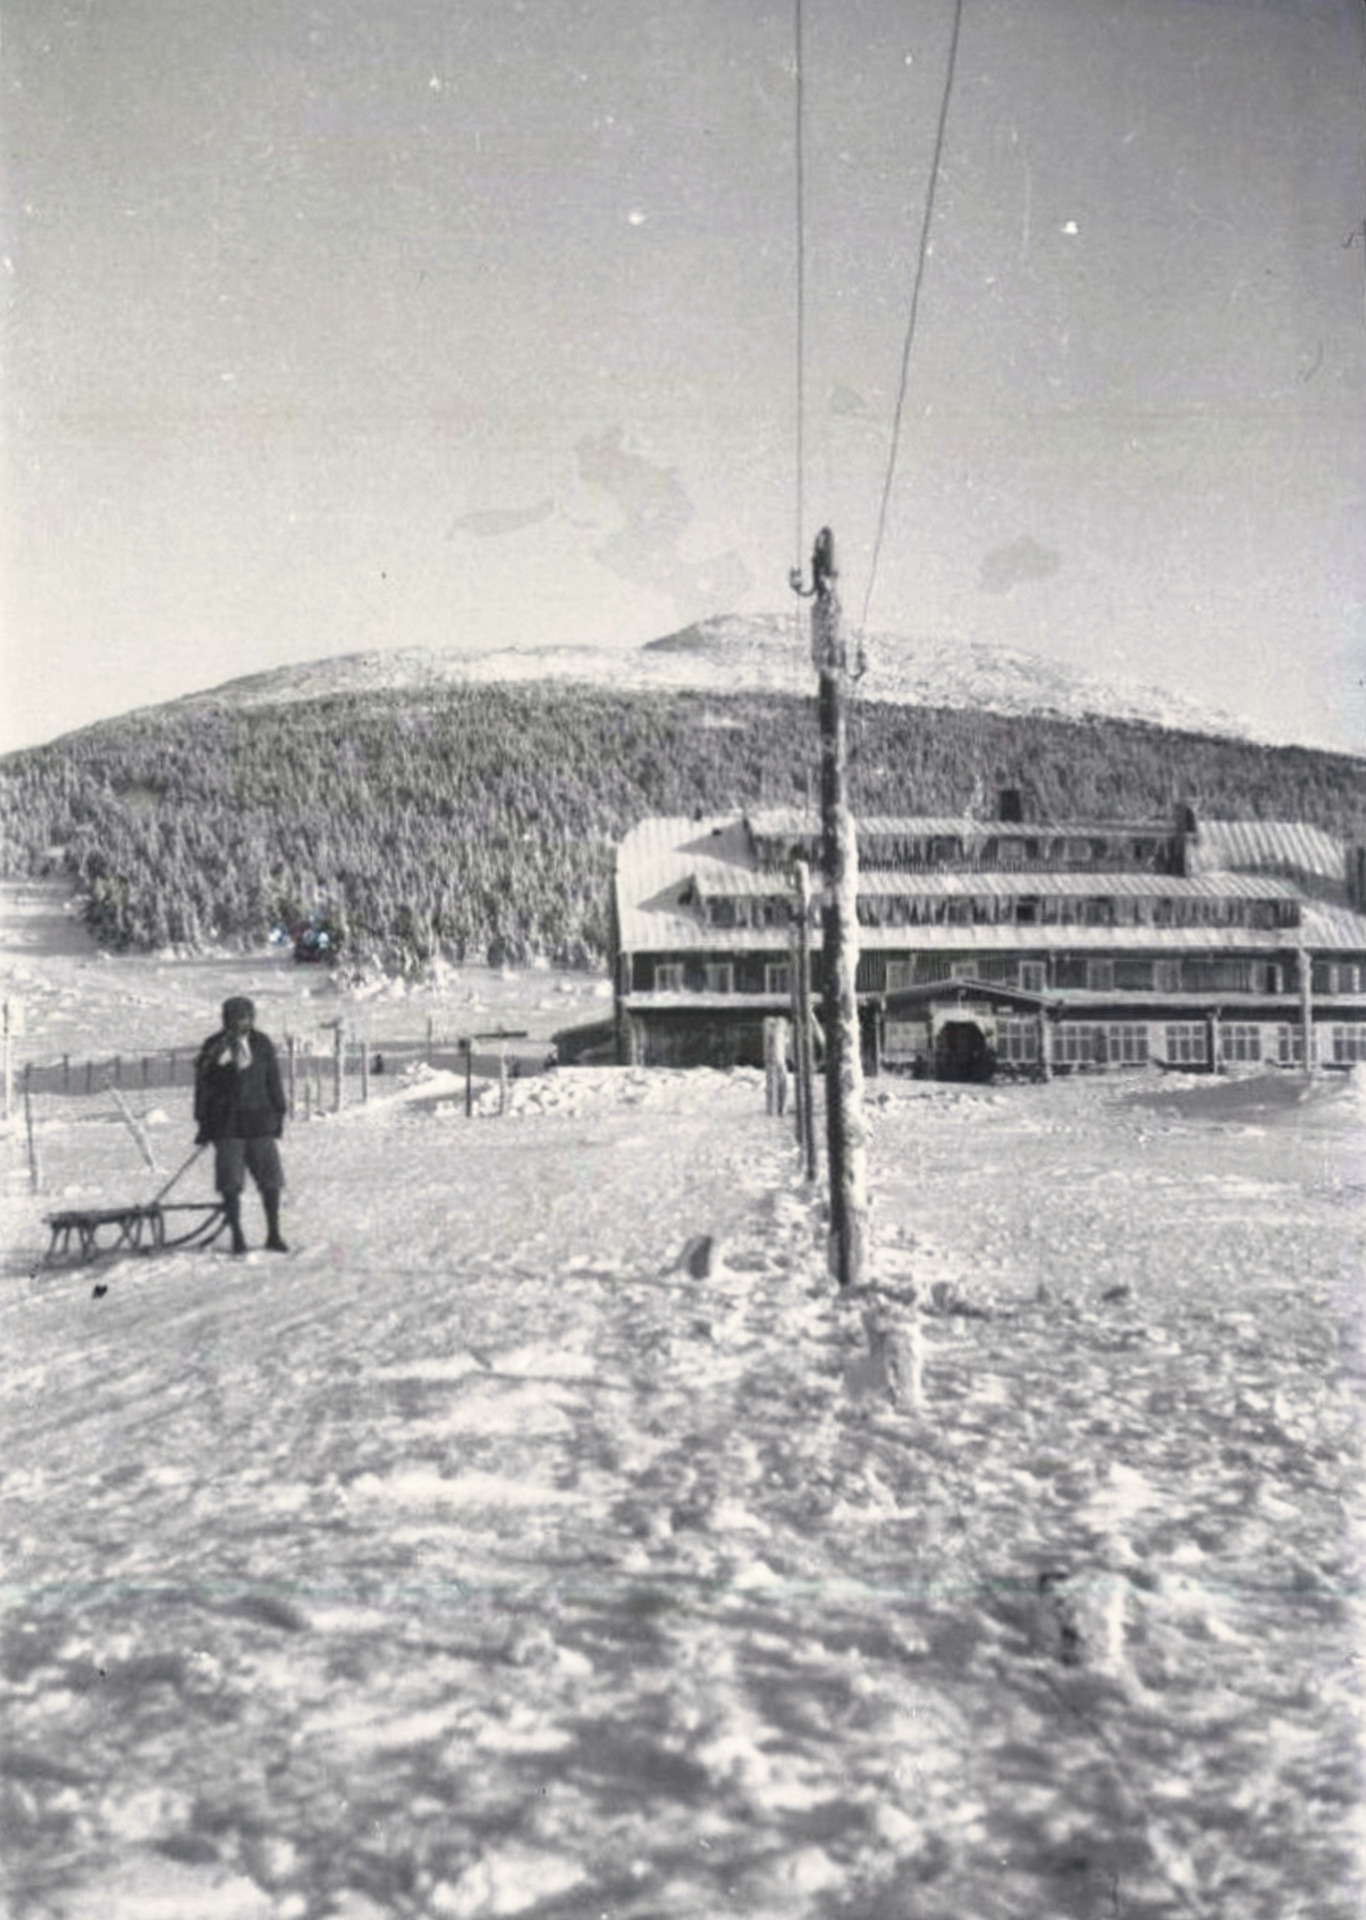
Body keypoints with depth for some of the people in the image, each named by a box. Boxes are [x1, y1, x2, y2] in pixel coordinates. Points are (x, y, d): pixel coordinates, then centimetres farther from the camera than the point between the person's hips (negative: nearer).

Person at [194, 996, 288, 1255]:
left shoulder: (262, 1045, 6)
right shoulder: (214, 1047, 1)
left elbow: (274, 1081, 11)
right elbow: (203, 1085, 3)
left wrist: (278, 1113, 7)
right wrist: (203, 1122, 1)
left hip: (259, 1119, 2)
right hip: (227, 1123, -1)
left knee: (270, 1179, 2)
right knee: (231, 1183, 0)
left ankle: (274, 1234, 16)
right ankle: (237, 1237, 11)